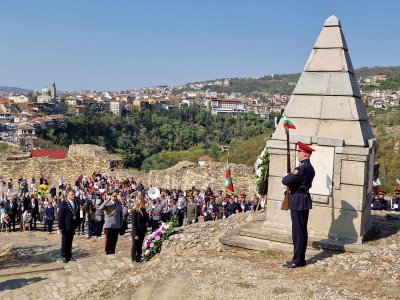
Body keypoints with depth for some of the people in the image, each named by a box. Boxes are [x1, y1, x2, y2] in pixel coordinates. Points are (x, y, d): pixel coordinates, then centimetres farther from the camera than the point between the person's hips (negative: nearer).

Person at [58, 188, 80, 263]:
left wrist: (77, 224, 6)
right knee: (64, 242, 7)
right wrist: (60, 226, -15)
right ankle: (64, 256, 18)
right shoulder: (63, 203, -14)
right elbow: (60, 216, -13)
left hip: (73, 226, 5)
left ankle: (69, 255, 24)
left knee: (70, 242, 14)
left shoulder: (76, 202, 3)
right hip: (66, 226, -5)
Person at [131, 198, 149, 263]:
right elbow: (134, 223, -16)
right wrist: (135, 234, -18)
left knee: (140, 246, 13)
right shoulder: (134, 211, -14)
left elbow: (146, 220, 12)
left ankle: (138, 259, 21)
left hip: (142, 232, 6)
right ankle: (134, 260, 10)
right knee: (135, 246, 4)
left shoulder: (143, 211, 5)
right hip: (136, 232, -6)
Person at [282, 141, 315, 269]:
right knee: (302, 231, 14)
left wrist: (288, 176, -2)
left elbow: (285, 181, -23)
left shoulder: (302, 168, -20)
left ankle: (297, 260, 4)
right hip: (304, 201, 10)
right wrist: (291, 181, 1)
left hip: (298, 202, -10)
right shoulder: (309, 167, 12)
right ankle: (300, 258, 23)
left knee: (298, 232, -3)